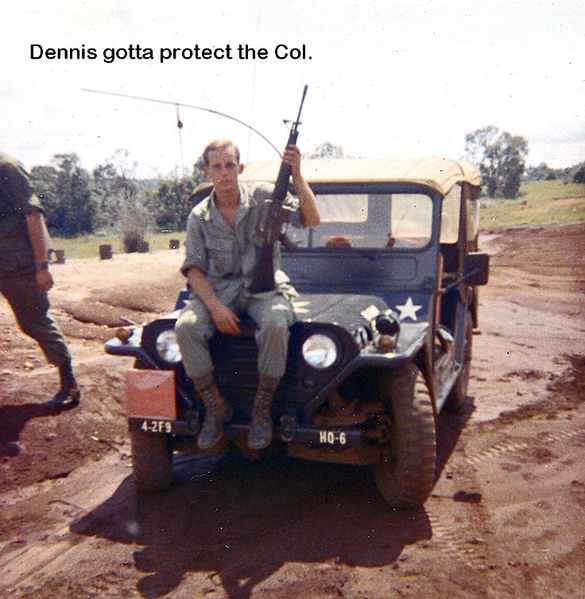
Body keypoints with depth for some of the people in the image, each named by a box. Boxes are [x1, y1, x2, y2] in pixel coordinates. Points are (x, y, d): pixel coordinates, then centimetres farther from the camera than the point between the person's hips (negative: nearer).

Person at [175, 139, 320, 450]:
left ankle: (262, 409, -13)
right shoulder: (199, 217, 3)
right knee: (185, 326, -27)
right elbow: (194, 269, 0)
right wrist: (215, 307, -16)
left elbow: (311, 220, -10)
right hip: (218, 289, 2)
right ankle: (216, 408, -7)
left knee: (275, 324, -36)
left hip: (265, 287, -2)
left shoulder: (264, 197, -1)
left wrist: (296, 176, -22)